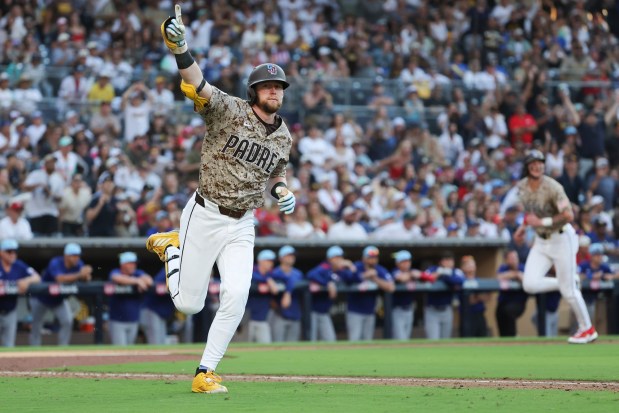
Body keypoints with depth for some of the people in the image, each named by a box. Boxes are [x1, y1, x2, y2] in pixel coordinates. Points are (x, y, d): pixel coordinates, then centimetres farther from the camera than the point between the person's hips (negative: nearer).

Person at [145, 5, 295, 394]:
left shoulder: (284, 137, 8)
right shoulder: (229, 110, -10)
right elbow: (197, 84, -27)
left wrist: (281, 189, 3)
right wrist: (179, 47, -45)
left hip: (241, 226, 4)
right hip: (204, 216, -4)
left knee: (236, 298, -15)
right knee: (188, 304, 1)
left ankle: (205, 374, -2)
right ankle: (172, 245, 32)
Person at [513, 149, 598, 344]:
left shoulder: (552, 187, -21)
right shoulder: (521, 186, 0)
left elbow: (568, 215, -29)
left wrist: (541, 222, -27)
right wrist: (524, 225, 8)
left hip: (562, 238, -6)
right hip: (541, 241, 6)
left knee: (568, 290, -3)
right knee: (529, 284, -9)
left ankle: (587, 329, 14)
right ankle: (568, 282, 15)